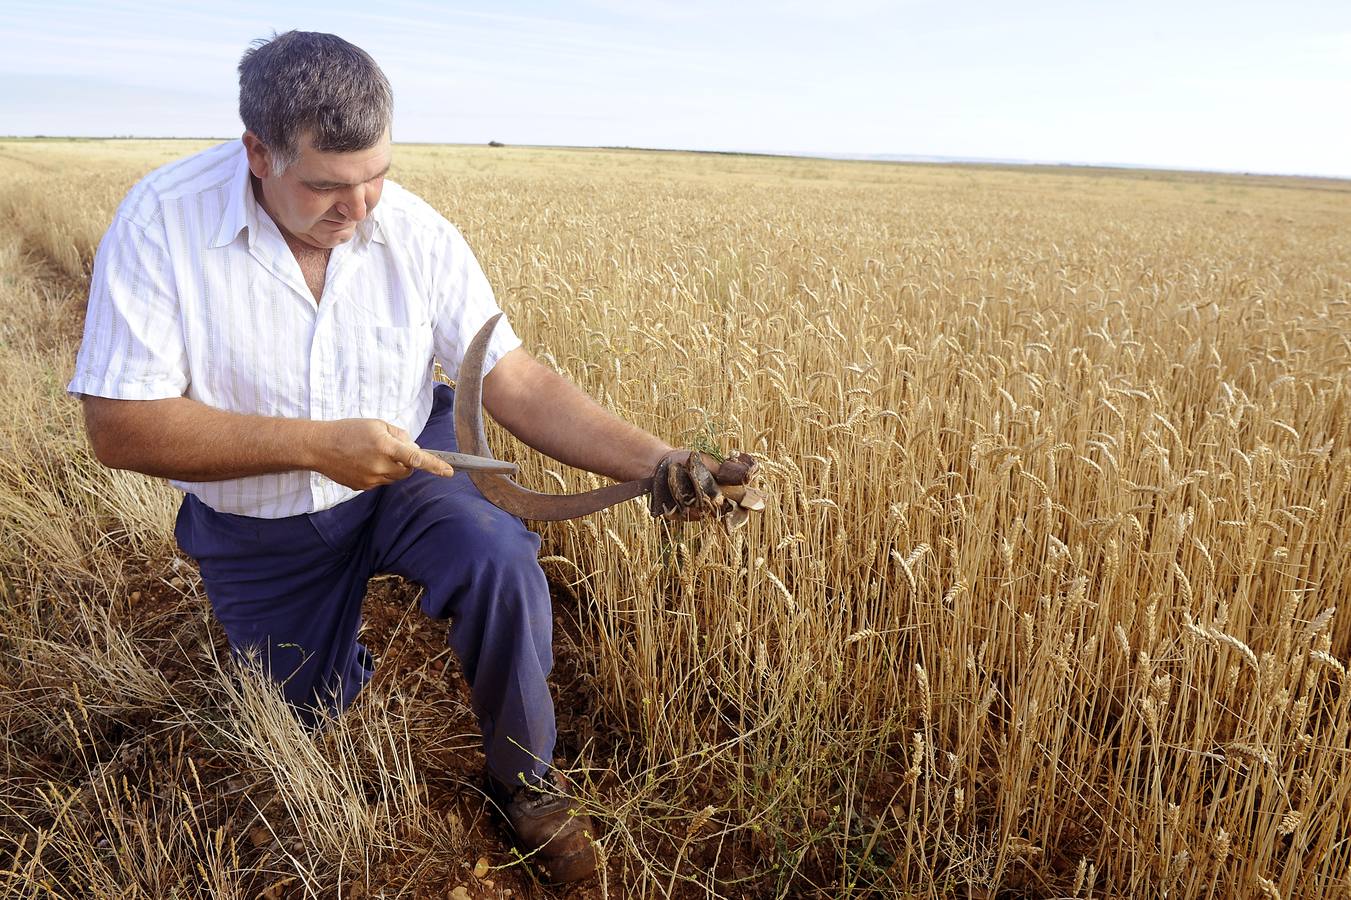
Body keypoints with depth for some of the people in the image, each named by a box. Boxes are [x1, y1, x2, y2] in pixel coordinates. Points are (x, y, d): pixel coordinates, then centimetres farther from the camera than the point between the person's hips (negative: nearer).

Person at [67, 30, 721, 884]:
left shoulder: (419, 232, -18)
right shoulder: (162, 223, -23)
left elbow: (517, 383, -19)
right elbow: (119, 426, -24)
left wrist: (656, 462, -32)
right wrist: (317, 442, -34)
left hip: (407, 469, 0)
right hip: (259, 525, 1)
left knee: (499, 562, -31)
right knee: (309, 712, 16)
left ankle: (527, 779, -5)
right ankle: (360, 650, 52)